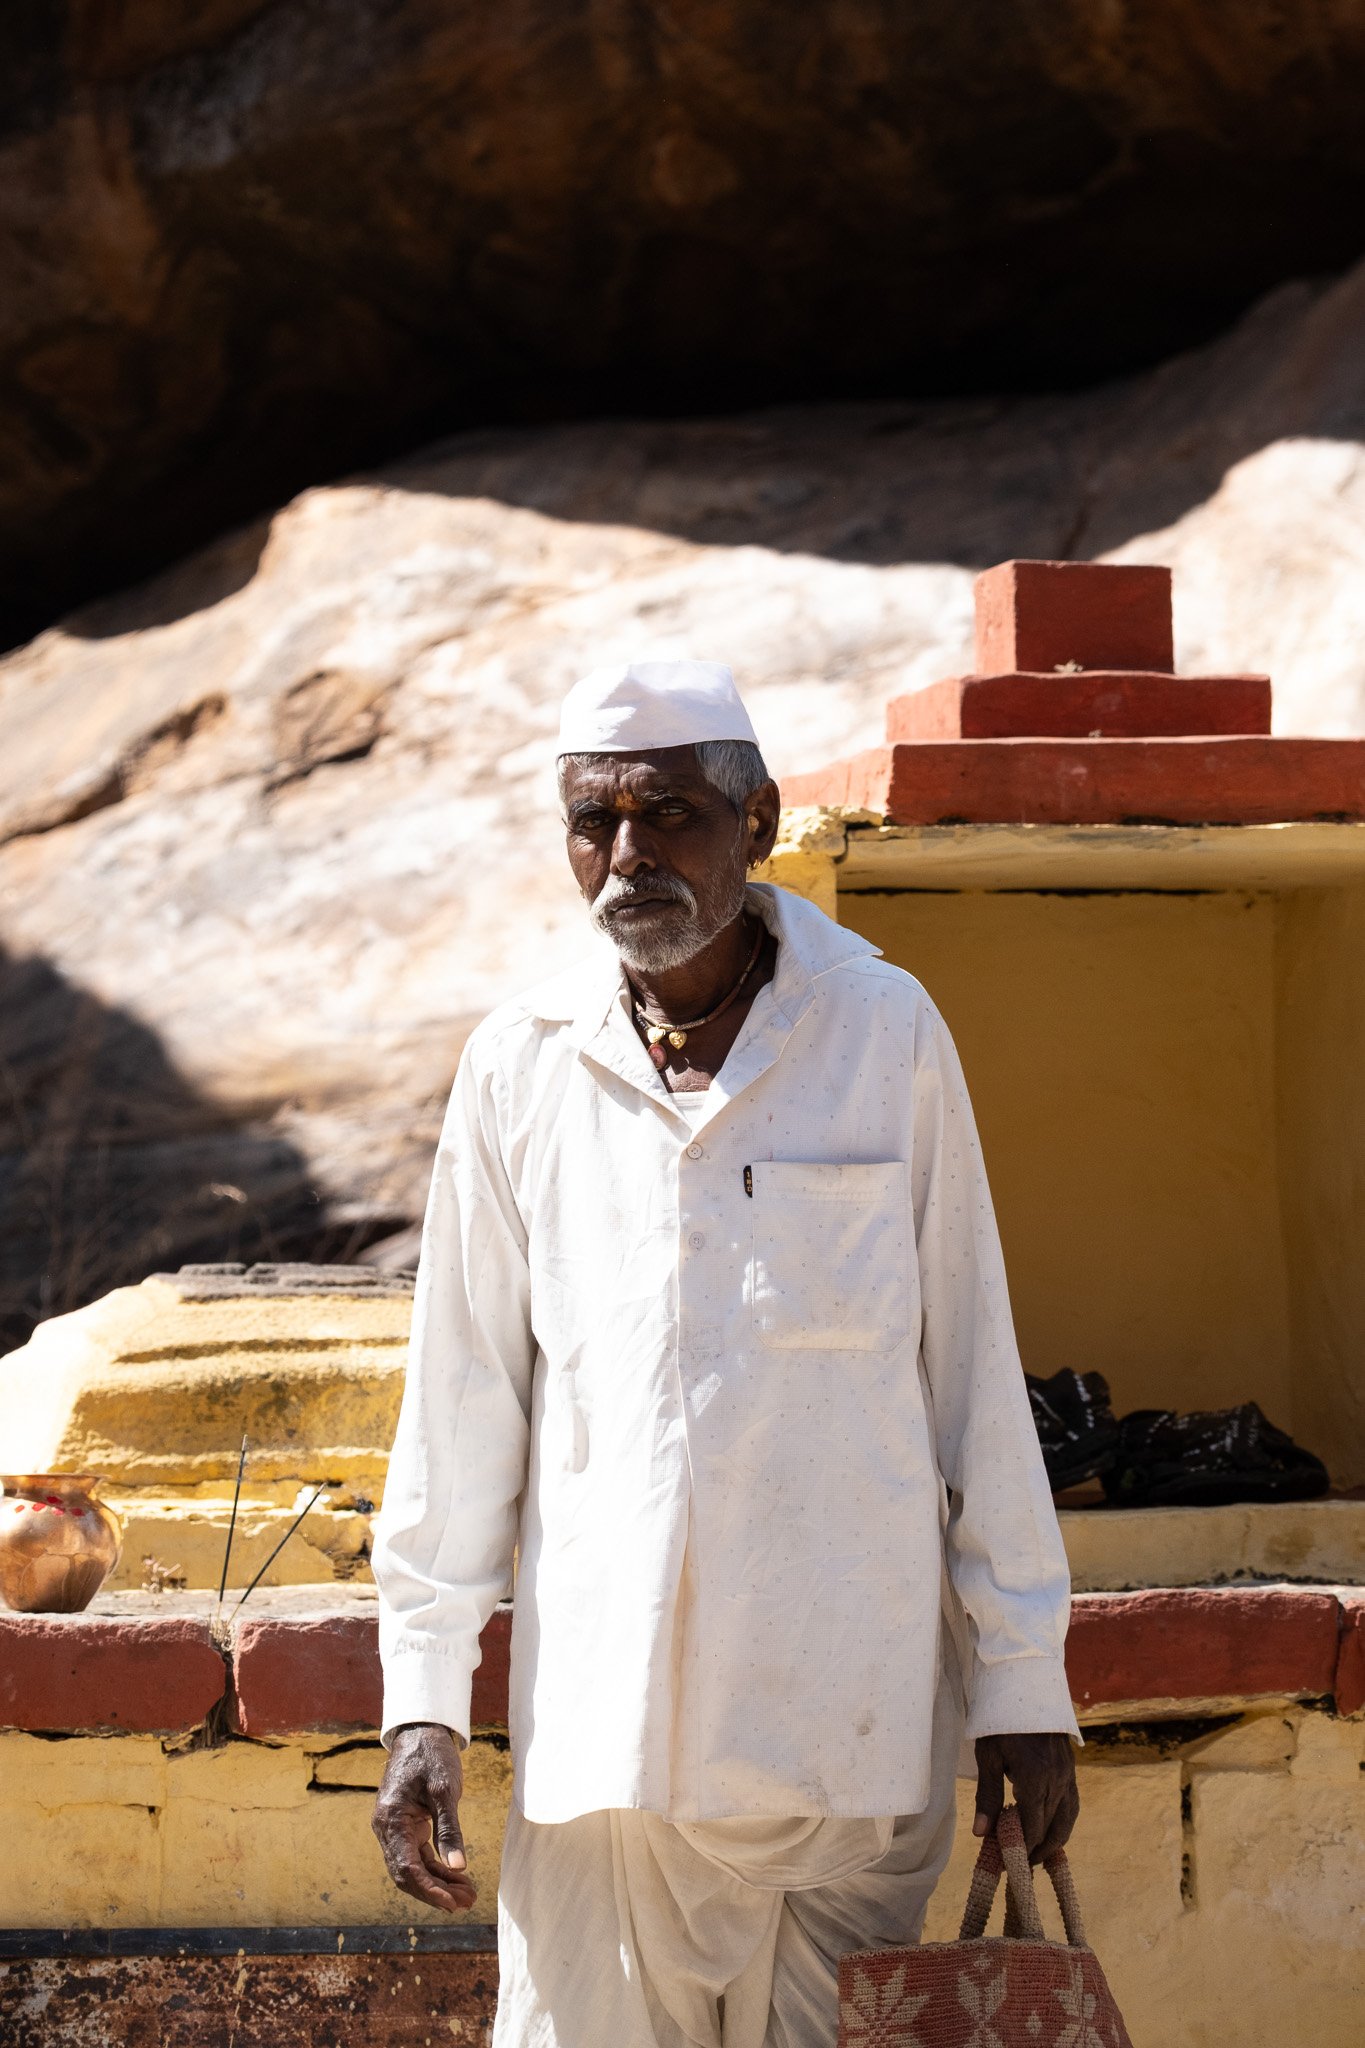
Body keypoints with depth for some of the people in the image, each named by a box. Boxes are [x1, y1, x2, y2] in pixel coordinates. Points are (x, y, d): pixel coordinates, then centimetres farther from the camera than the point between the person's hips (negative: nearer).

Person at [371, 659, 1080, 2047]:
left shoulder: (884, 1035, 0)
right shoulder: (520, 1068, 4)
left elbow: (973, 1371, 3)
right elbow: (461, 1398, 7)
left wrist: (1024, 1677, 3)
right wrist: (424, 1697, 3)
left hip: (850, 1716, -1)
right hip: (603, 1718, 1)